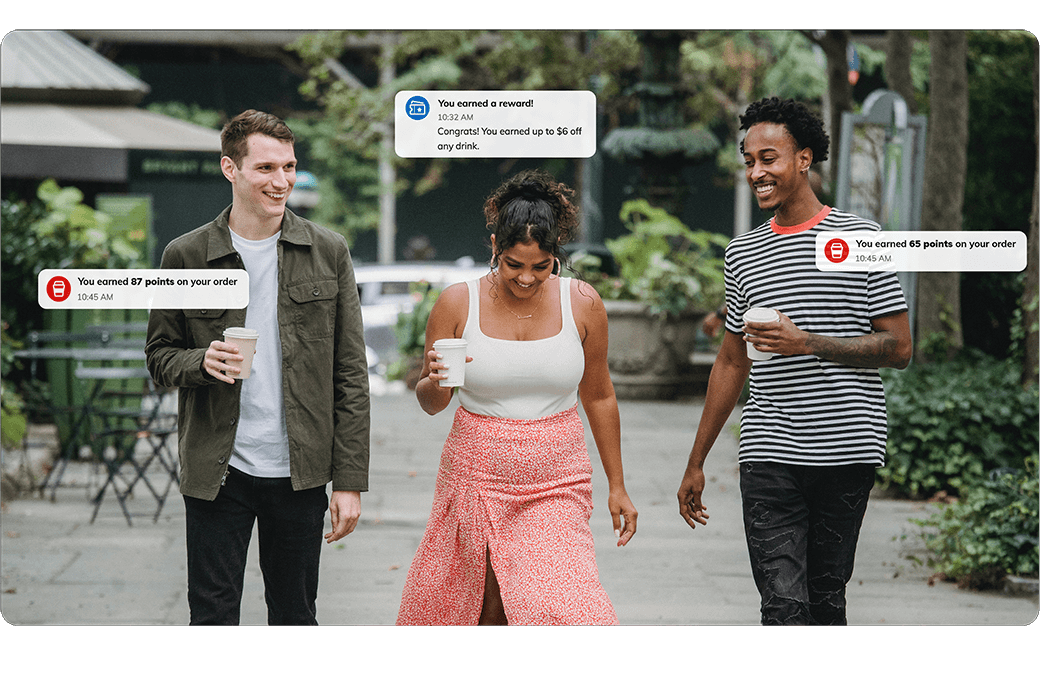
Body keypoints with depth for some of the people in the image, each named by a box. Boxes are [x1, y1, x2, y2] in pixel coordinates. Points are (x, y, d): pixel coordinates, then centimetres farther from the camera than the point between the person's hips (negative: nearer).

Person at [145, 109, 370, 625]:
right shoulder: (186, 256, -1)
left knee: (295, 616, 10)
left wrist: (350, 480, -1)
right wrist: (202, 362, -15)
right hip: (216, 473, -1)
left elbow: (350, 375, 3)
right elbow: (160, 355, 9)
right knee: (213, 616, 1)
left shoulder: (328, 252, 3)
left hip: (300, 475, 1)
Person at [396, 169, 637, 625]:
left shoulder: (582, 304, -2)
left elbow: (598, 396, 10)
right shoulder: (458, 303, -5)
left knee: (562, 606, -16)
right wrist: (436, 380, -19)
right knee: (488, 609, 4)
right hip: (476, 479, 0)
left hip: (557, 485, 0)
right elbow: (429, 404, 5)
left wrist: (617, 486, 14)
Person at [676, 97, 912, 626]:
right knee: (784, 605, -10)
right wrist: (696, 463, 21)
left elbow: (898, 348, -2)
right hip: (769, 455, 2)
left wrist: (809, 343, -16)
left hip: (847, 451, -2)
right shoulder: (742, 252, 13)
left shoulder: (860, 238, 1)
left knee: (826, 600, 3)